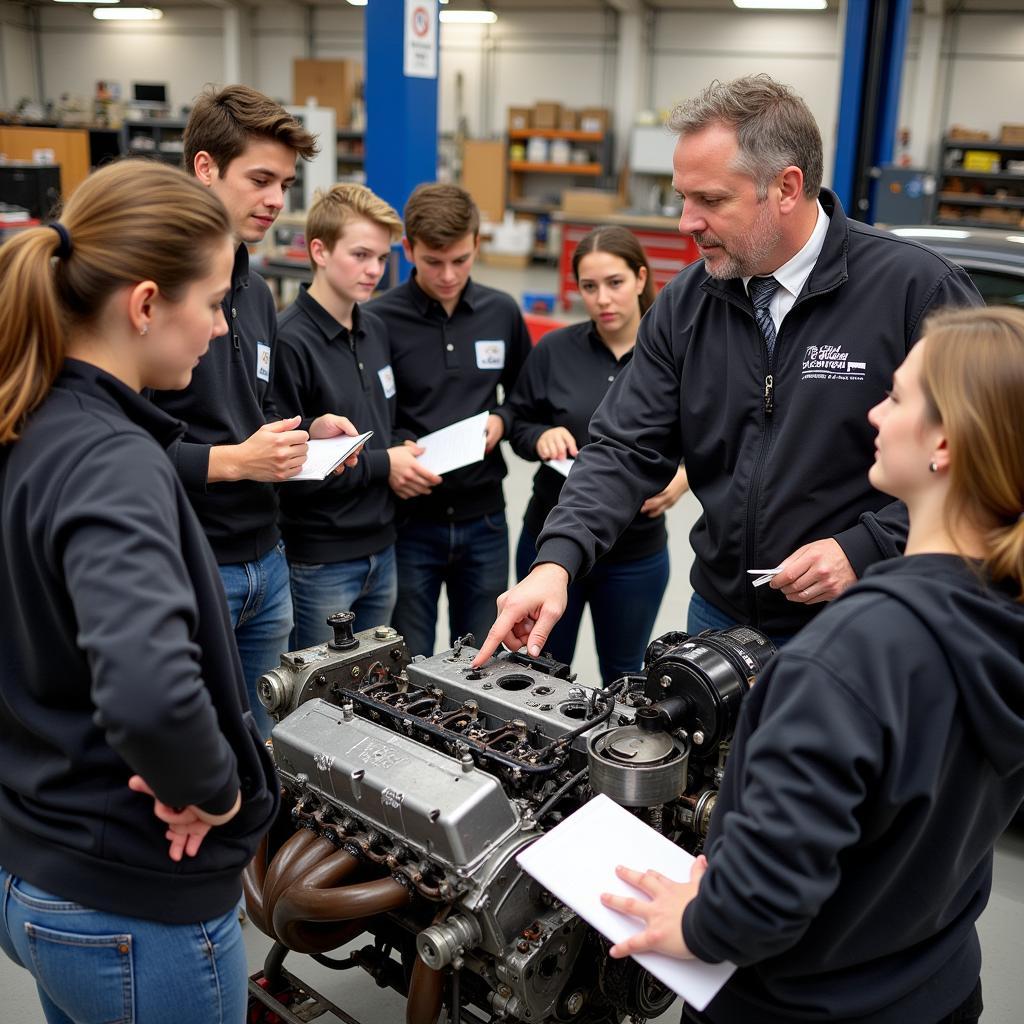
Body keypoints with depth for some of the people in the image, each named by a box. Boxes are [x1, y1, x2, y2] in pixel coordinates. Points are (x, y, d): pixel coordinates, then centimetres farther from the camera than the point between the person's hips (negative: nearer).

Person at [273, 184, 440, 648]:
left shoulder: (375, 330, 8)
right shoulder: (289, 341, -17)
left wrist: (402, 456, 0)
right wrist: (381, 465, -13)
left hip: (381, 549, 7)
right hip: (319, 560, -7)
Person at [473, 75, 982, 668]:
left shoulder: (919, 290, -14)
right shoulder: (686, 303, -1)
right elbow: (628, 448, -3)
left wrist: (864, 550, -19)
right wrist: (557, 562, -17)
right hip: (719, 620, 4)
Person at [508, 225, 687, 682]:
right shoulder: (553, 350, -6)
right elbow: (518, 425, 3)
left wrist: (685, 475, -19)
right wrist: (542, 437, -18)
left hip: (636, 555, 0)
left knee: (622, 677, 20)